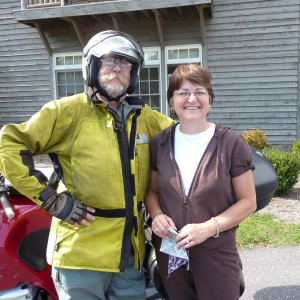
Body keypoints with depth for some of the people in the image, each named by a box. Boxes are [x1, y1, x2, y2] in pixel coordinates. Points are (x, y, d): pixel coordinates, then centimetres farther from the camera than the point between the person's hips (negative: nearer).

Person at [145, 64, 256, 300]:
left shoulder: (231, 143, -9)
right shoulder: (159, 143, 0)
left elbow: (248, 201, -6)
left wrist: (209, 227, -19)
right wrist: (156, 214, -11)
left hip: (216, 253, -3)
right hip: (170, 251, 3)